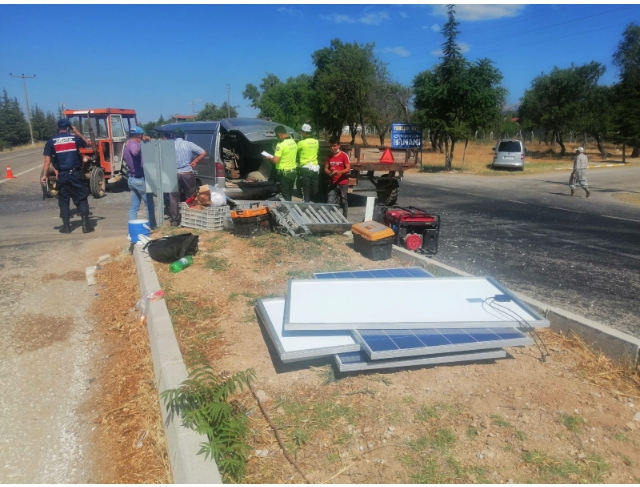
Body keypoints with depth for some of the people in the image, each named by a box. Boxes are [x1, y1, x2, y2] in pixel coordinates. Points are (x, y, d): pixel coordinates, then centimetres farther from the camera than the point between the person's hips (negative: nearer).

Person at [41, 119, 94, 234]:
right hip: (76, 173, -1)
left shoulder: (51, 141, 2)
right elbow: (89, 144, 19)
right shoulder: (74, 138, 1)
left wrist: (44, 175, -1)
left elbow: (47, 160, -4)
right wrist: (78, 133, 23)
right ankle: (85, 225, 1)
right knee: (81, 198, 6)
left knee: (63, 200, 10)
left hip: (62, 174, 1)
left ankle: (66, 226, 10)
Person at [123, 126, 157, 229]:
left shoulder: (126, 147, 14)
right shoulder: (133, 145, -18)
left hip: (132, 179, 9)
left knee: (134, 206, 9)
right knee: (149, 205, 4)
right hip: (140, 179, -9)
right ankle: (152, 227, 12)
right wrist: (141, 141, -32)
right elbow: (135, 151, -43)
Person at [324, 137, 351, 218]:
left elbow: (348, 169, -11)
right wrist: (329, 172, -12)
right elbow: (326, 168, 11)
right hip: (332, 183, 3)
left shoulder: (344, 155, -6)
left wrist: (339, 172, -27)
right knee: (330, 202, -4)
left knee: (343, 202, 8)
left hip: (343, 183, -3)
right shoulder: (329, 156, 8)